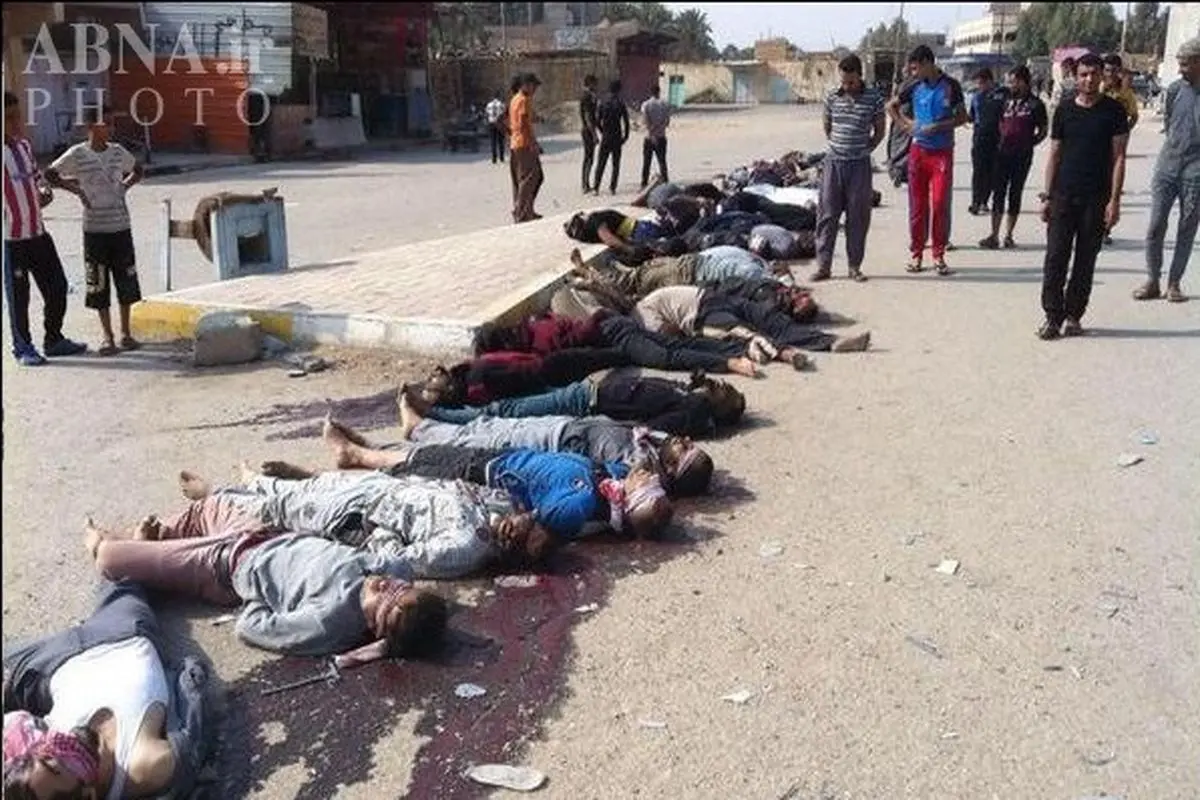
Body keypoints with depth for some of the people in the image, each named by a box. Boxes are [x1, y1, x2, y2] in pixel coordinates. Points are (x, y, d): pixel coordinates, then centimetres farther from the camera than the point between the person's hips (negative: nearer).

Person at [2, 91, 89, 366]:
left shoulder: (24, 144, 9)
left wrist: (45, 192, 4)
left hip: (38, 232, 7)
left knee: (57, 287, 12)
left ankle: (54, 339, 28)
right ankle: (23, 349, 17)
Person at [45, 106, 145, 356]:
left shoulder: (118, 151, 4)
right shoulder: (77, 154, -5)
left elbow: (137, 170, 21)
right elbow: (50, 174, 4)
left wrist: (124, 186, 6)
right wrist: (75, 189, -5)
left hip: (121, 227, 3)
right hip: (94, 230, -3)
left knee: (126, 281, 7)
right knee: (98, 286, 2)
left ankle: (125, 333, 19)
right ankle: (108, 337, 11)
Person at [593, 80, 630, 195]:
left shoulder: (603, 103, 1)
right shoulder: (620, 103, -6)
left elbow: (598, 120, 3)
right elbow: (626, 122, -7)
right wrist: (626, 136, 3)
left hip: (605, 137, 2)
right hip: (617, 137, -2)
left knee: (601, 163, 5)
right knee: (616, 163, 7)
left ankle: (596, 186, -2)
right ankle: (613, 187, 4)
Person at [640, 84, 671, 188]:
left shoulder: (646, 105, -6)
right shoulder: (665, 104, 0)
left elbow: (645, 122, -12)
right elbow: (667, 121, -2)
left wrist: (651, 133, -7)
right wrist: (659, 129, 2)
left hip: (649, 138, -1)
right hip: (661, 137, 2)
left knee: (646, 162, 5)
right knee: (662, 161, 9)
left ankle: (644, 184, 4)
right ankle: (665, 182, 7)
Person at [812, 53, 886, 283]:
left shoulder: (874, 98, -2)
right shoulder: (832, 97, 3)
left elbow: (880, 130, 7)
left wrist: (866, 149, 2)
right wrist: (836, 145, 11)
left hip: (859, 165, -1)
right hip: (834, 163, 2)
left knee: (858, 217, 3)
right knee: (827, 214, 1)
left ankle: (854, 266, 12)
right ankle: (823, 265, 6)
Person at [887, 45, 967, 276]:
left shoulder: (950, 86, -1)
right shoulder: (913, 87, 5)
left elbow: (962, 117, 2)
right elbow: (891, 106, 19)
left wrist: (938, 126, -12)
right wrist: (906, 123, 5)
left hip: (943, 151, -2)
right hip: (919, 150, 2)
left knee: (940, 203, -6)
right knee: (917, 204, 4)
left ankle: (939, 255, 3)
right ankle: (916, 254, 12)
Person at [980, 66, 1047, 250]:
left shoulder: (1035, 104, -2)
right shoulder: (1008, 101, 11)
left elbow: (1043, 130, 2)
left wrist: (1028, 144, -4)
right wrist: (1001, 141, 9)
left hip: (1022, 156, -4)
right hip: (1003, 153, 4)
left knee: (1015, 194, 3)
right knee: (998, 193, 0)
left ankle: (1008, 235, 10)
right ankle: (994, 235, 1)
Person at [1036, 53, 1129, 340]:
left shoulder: (1113, 111, 0)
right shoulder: (1064, 110, 6)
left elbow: (1118, 157, -1)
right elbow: (1054, 155, 10)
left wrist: (1114, 200, -8)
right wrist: (1047, 196, 5)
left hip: (1096, 198, -1)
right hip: (1063, 195, 1)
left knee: (1086, 260, 5)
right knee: (1056, 257, -3)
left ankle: (1074, 316, 13)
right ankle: (1053, 316, 4)